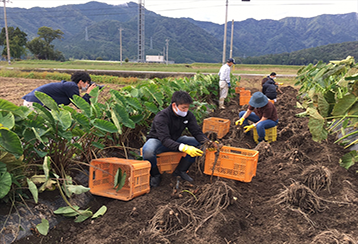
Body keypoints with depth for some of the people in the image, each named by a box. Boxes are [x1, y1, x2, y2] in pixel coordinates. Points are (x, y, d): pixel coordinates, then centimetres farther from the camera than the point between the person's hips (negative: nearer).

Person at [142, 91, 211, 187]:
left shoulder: (188, 115, -12)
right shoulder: (161, 117, -30)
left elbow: (197, 132, -12)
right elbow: (165, 140, -40)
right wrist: (184, 148, -54)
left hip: (175, 140, 6)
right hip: (158, 140, -5)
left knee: (199, 143, -15)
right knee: (148, 150, -40)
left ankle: (180, 170, -1)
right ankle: (155, 174, -7)